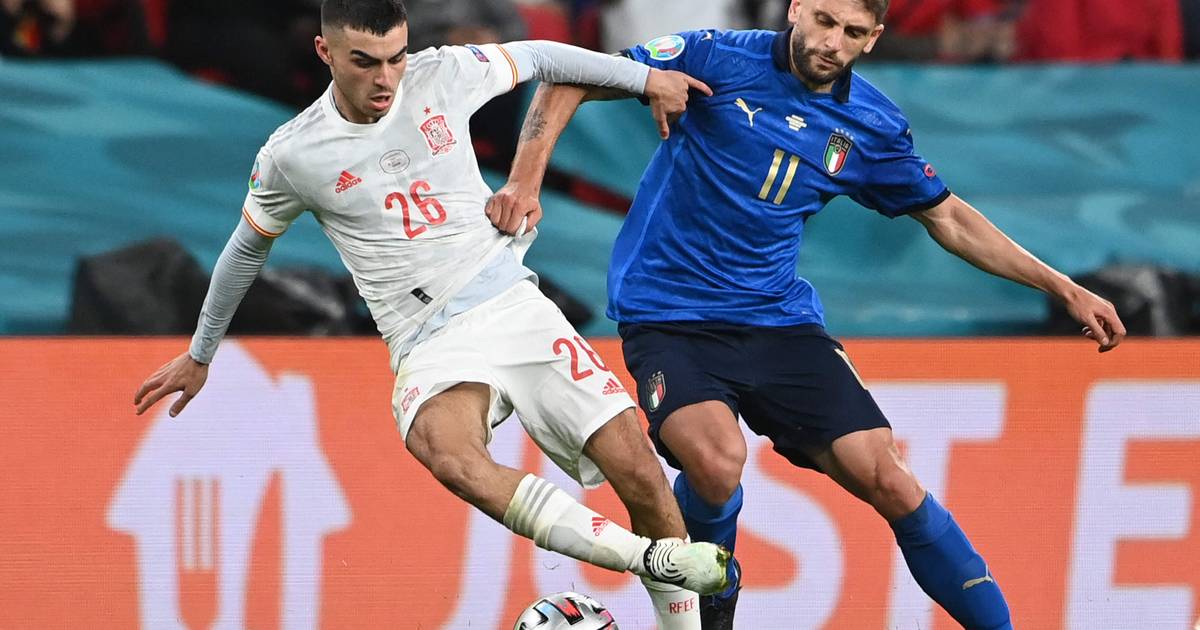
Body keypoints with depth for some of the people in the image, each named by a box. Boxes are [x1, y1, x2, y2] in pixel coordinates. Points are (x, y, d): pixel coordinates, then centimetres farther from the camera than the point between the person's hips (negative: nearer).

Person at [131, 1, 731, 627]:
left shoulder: (442, 75, 2)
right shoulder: (290, 156, -1)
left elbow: (537, 57, 20)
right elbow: (246, 248, 17)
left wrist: (647, 77, 23)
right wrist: (198, 356, 28)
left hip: (515, 305, 3)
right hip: (431, 346, -3)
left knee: (639, 474, -12)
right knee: (450, 456, -38)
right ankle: (652, 559, -38)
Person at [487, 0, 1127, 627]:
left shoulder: (871, 126, 3)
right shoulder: (716, 59, -10)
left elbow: (948, 219, 17)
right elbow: (571, 82, -6)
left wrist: (1065, 290, 15)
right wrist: (526, 178, -20)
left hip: (779, 321, 4)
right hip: (667, 315, -3)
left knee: (886, 479, -9)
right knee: (717, 460, -30)